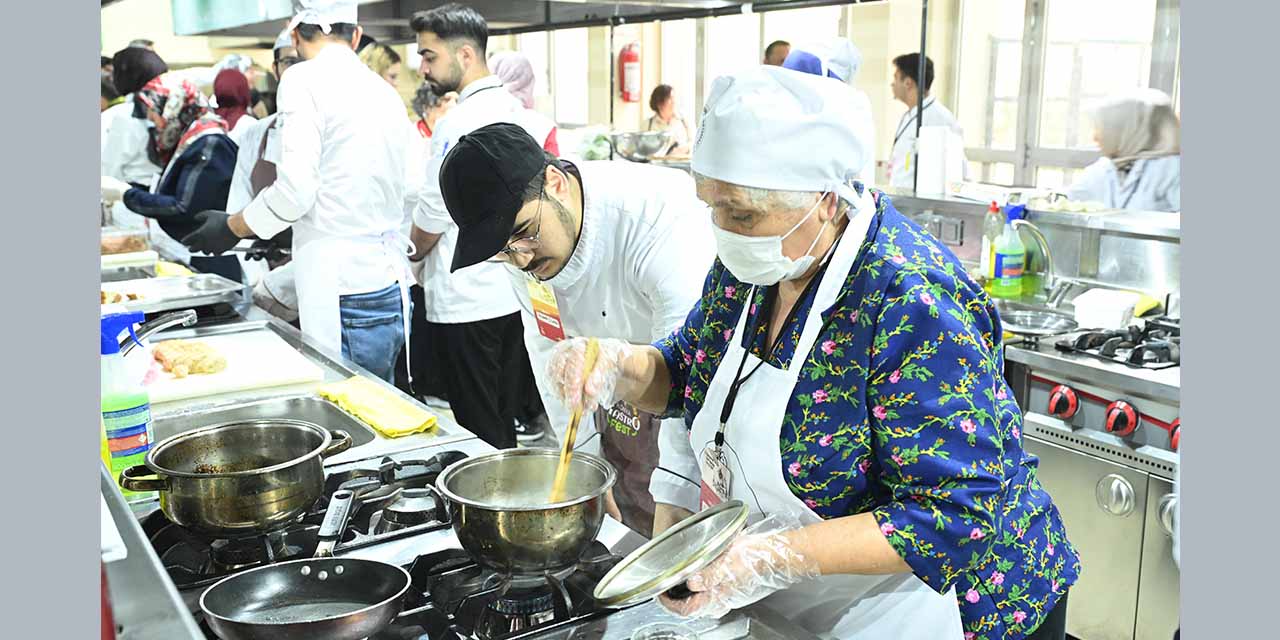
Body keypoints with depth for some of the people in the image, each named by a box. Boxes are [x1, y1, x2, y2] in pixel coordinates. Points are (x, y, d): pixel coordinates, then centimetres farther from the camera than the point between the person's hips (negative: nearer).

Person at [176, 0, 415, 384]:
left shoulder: (305, 81, -8)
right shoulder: (386, 93, 13)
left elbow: (295, 190, -15)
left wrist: (230, 227, 3)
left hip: (344, 302, -7)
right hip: (394, 294, 7)